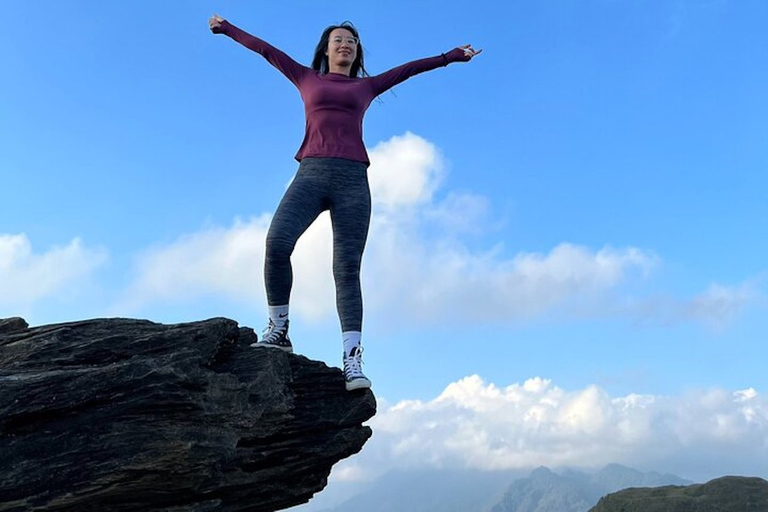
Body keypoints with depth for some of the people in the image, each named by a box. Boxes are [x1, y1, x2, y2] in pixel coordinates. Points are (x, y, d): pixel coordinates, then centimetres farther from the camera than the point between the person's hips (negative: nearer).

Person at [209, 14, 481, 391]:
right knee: (277, 243, -25)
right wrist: (226, 29, 39)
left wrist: (451, 57, 37)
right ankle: (278, 330, -9)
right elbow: (266, 50, 31)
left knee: (347, 269, -10)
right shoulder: (307, 79, 25)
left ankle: (352, 359, -17)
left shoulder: (365, 86, 25)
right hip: (311, 173, 0)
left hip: (352, 179, 0)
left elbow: (410, 68, 31)